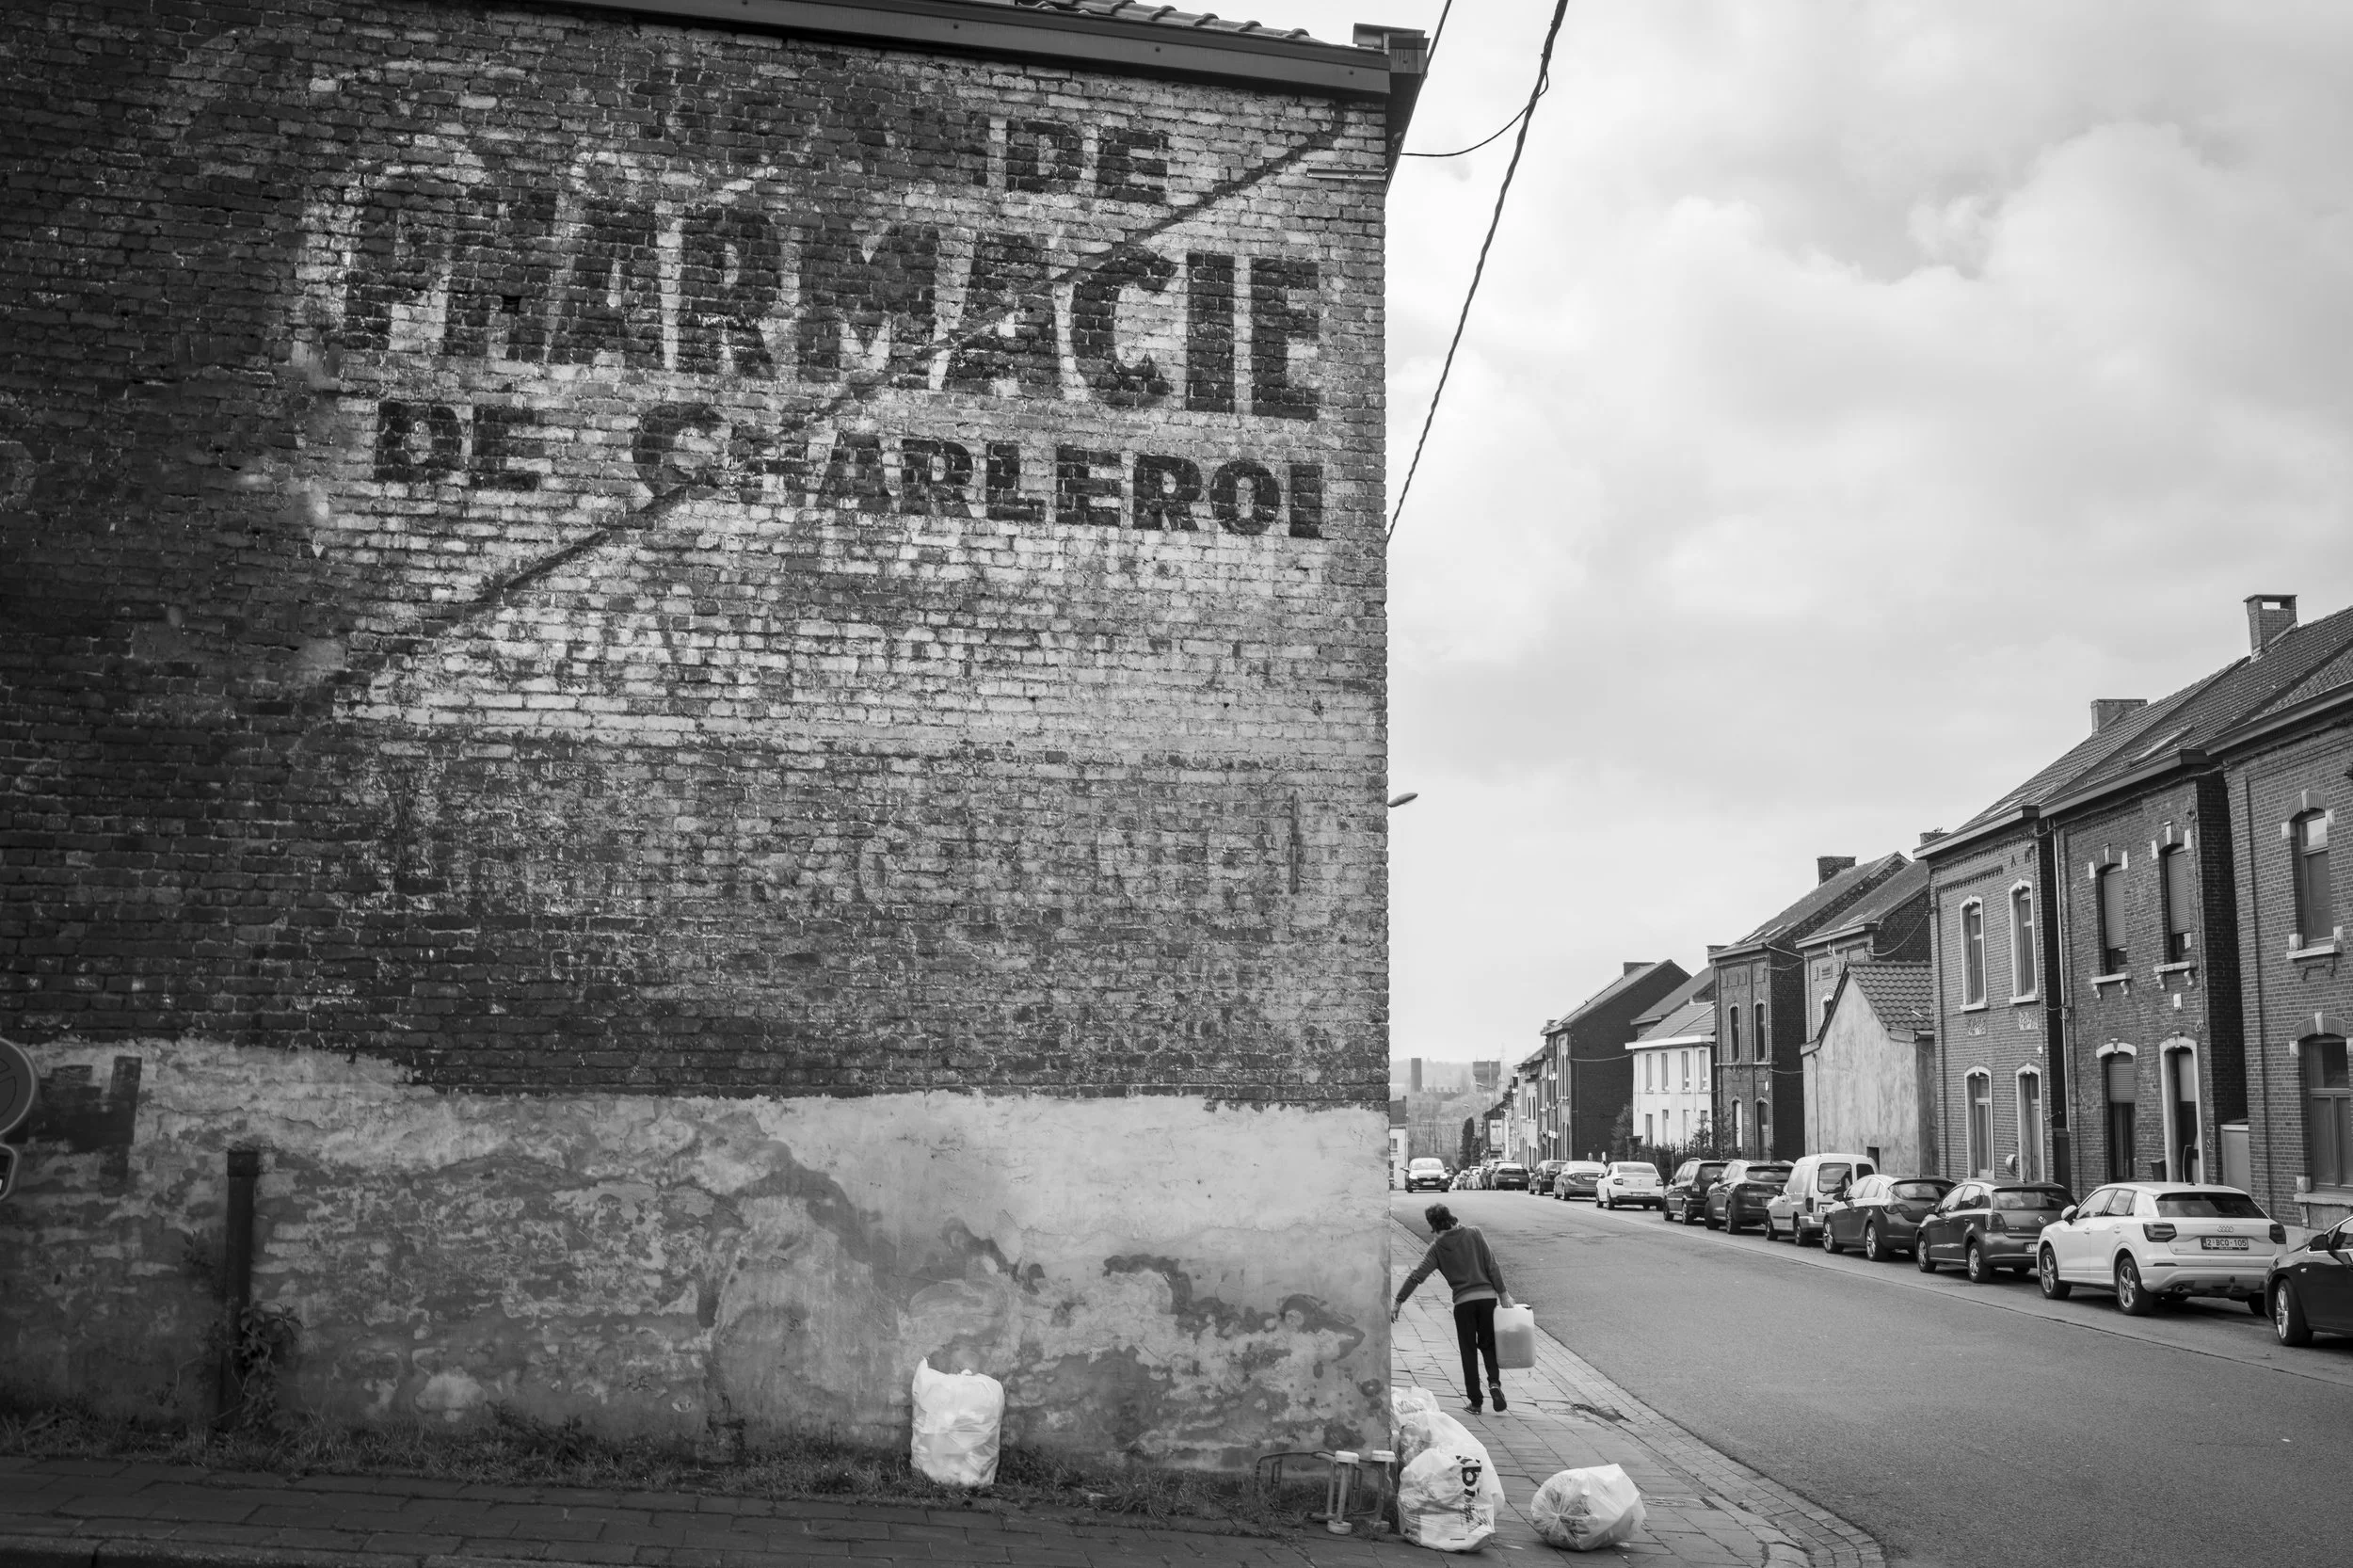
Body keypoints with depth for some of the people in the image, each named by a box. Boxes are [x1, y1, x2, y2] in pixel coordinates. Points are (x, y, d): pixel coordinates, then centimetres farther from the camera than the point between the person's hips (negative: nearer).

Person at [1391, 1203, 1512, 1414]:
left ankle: (1475, 1402, 10)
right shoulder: (1474, 1233, 4)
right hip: (1488, 1296, 1)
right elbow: (1492, 1266, -1)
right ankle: (1494, 1382, -9)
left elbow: (1416, 1276, -4)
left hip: (1463, 1301, -1)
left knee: (1468, 1351, 11)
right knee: (1488, 1345, 17)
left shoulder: (1437, 1247, 1)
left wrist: (1398, 1302, -1)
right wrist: (1503, 1294, 3)